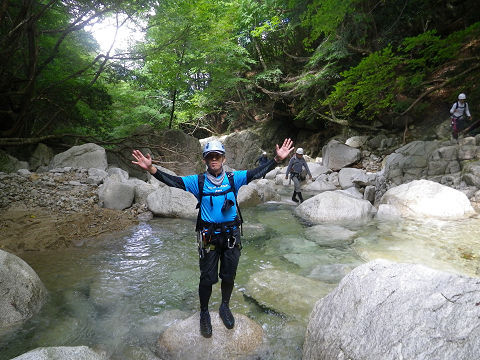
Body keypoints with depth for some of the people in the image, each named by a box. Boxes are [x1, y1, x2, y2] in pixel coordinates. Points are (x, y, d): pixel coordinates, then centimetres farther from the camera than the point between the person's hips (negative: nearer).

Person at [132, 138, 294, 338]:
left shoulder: (234, 178, 0)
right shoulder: (198, 181, -3)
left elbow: (257, 173, -4)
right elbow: (174, 181, -9)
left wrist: (277, 159, -14)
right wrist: (151, 169, -22)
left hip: (231, 235, 2)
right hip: (208, 237, -1)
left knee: (228, 276, 15)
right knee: (207, 278, 8)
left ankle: (225, 307, 41)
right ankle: (204, 313, 32)